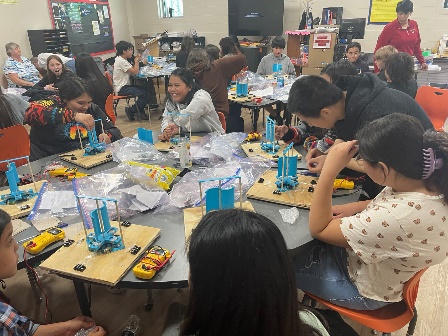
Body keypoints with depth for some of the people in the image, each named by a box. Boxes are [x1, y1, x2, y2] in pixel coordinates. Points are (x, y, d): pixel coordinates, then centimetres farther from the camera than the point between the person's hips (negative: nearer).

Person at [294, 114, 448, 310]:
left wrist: (330, 169, -35)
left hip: (364, 292, -7)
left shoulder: (396, 219, -45)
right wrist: (356, 207, -10)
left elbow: (318, 229, -30)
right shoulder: (429, 182, -19)